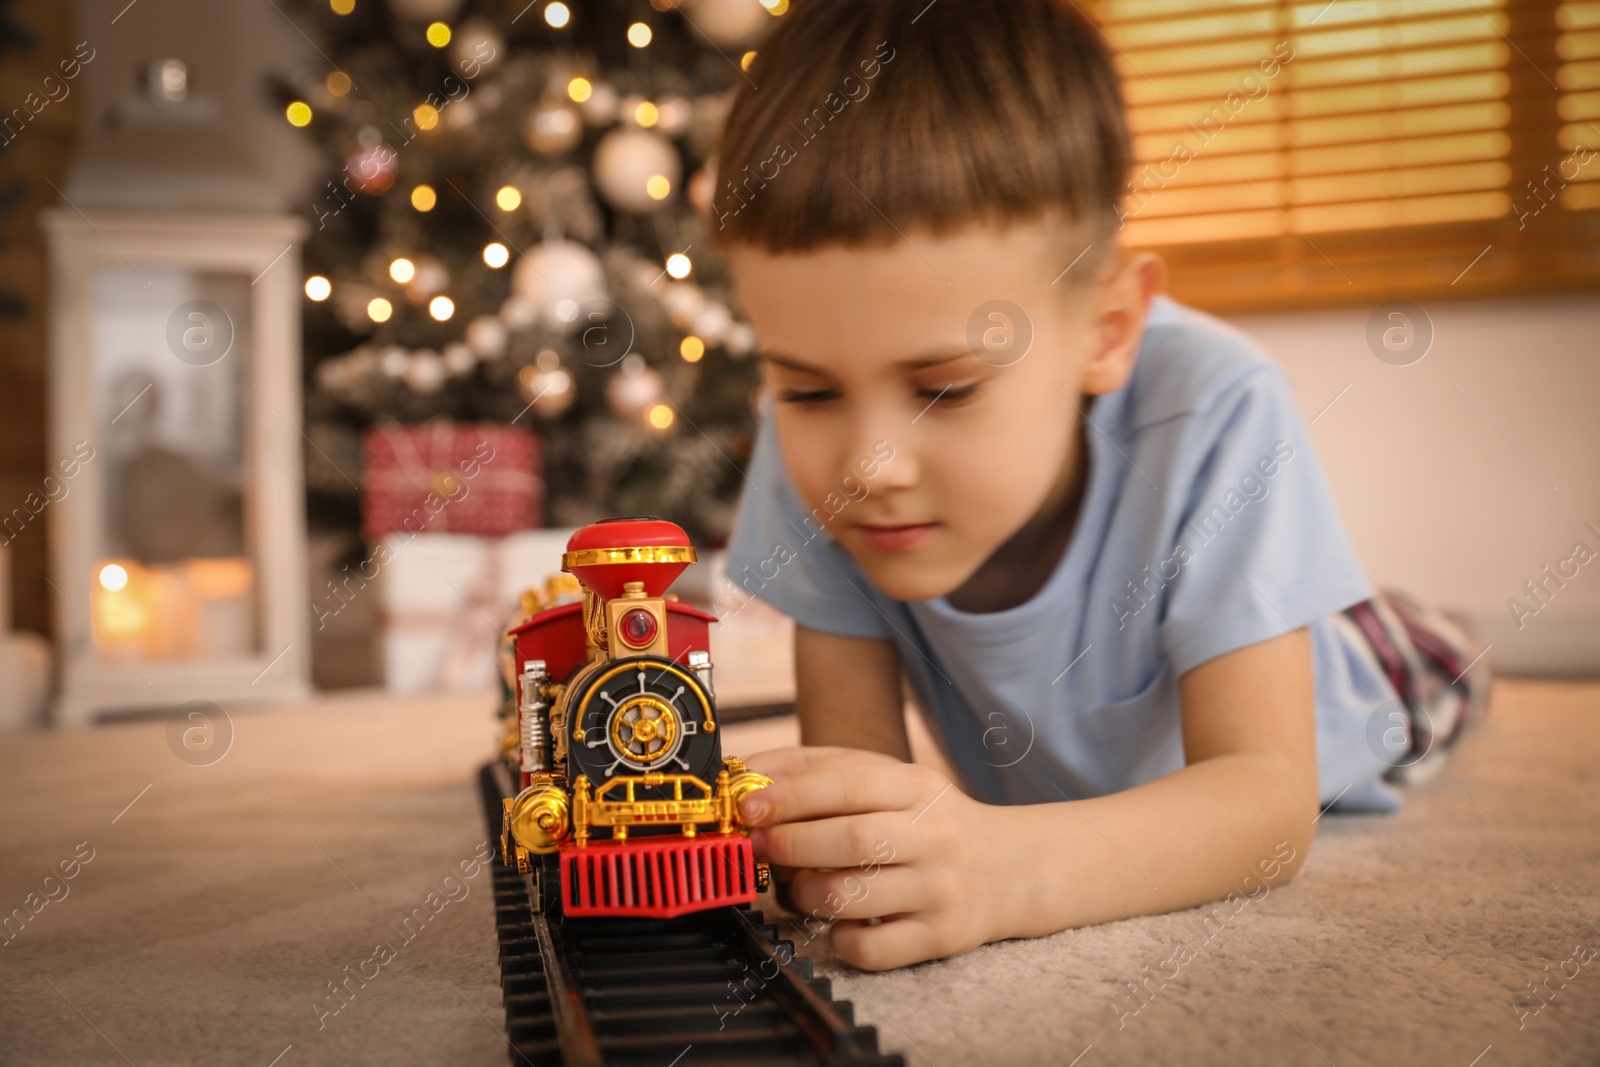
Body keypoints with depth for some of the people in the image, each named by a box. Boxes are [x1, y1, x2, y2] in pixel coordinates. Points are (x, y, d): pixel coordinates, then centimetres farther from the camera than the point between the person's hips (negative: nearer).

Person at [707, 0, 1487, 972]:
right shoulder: (812, 445, -27)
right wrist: (806, 836, -47)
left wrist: (1010, 871, -56)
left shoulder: (1211, 417, -36)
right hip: (1035, 814, 4)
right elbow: (855, 741, -22)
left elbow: (1268, 793, -38)